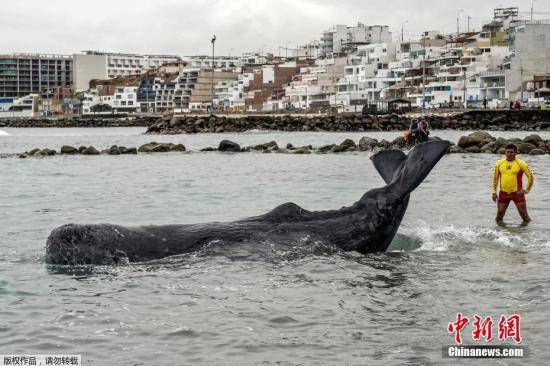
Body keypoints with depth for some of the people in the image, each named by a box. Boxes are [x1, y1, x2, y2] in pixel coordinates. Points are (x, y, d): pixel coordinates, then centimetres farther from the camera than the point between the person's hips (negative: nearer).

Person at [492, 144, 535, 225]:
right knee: (499, 214, 5)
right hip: (503, 193, 3)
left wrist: (527, 190, -3)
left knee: (524, 214, -3)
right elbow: (495, 178, 13)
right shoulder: (499, 163, 5)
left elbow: (531, 177, 1)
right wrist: (494, 192, 8)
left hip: (517, 193, -3)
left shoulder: (521, 164, -5)